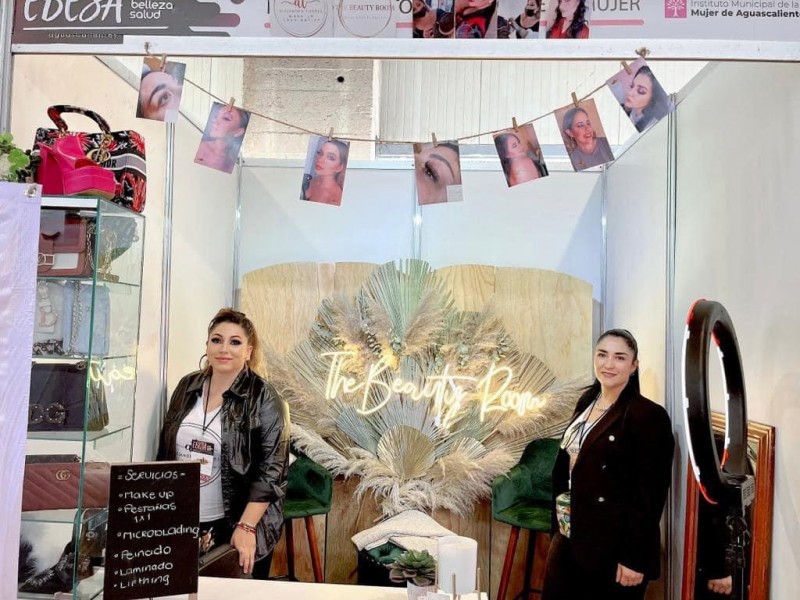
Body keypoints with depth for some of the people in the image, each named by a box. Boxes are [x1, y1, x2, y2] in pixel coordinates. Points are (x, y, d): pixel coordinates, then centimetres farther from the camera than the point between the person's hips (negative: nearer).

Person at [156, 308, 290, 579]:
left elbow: (271, 470, -14)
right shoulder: (188, 386, 4)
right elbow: (165, 451, 12)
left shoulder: (263, 399, -11)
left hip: (235, 527, -4)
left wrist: (246, 526, -19)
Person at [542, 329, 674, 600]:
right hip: (569, 539, 7)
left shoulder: (649, 416, -14)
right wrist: (560, 526, 13)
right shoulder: (586, 401, 8)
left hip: (614, 547, -6)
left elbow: (650, 495, -16)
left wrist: (634, 558, -17)